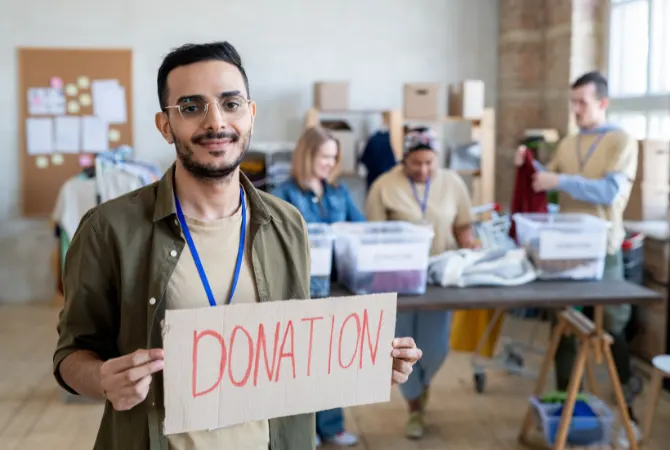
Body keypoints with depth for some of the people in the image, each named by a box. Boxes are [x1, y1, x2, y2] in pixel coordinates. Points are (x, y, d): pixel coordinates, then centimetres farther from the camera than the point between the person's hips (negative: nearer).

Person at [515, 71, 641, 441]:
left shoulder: (622, 142, -5)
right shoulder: (567, 144, 11)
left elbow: (608, 192, -18)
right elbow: (548, 184, 15)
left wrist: (560, 181, -24)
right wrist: (532, 166, -3)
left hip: (602, 250, -5)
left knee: (613, 326, 4)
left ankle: (629, 401, 19)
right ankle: (565, 395, 22)